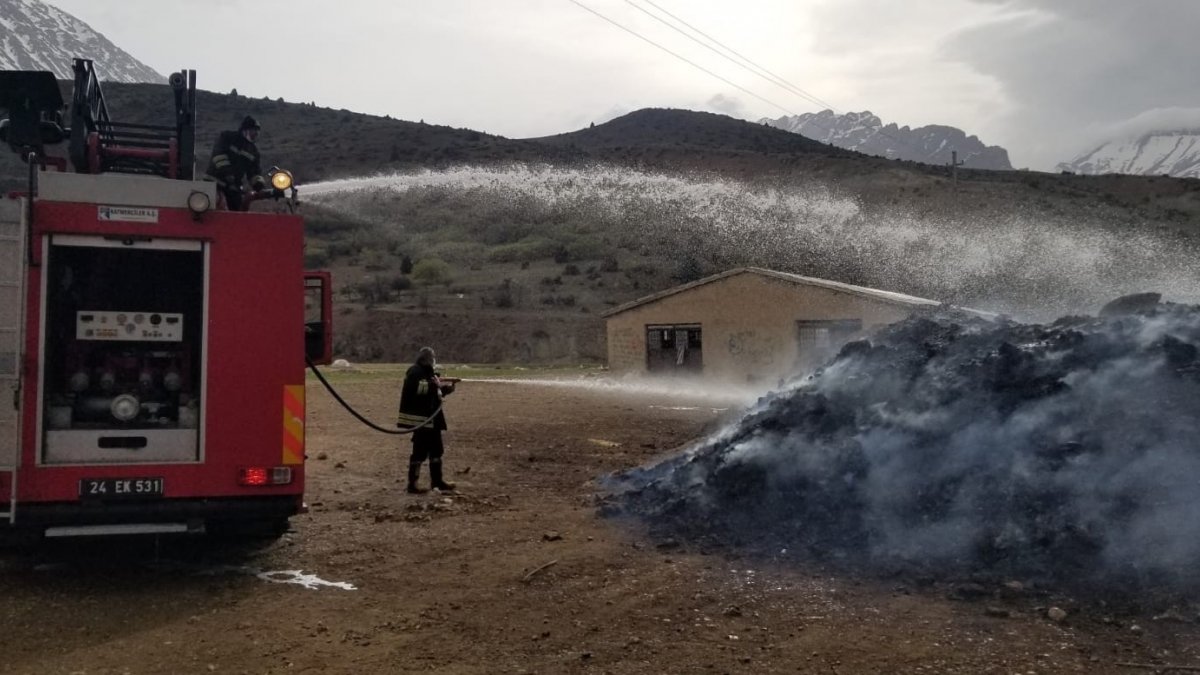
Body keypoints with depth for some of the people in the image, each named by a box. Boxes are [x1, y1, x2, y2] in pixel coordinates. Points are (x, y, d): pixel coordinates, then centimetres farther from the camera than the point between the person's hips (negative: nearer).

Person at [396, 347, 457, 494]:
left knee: (436, 450, 14)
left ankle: (437, 481, 23)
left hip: (432, 417, 10)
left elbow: (436, 392, 23)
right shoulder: (415, 371, -12)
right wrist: (434, 385, -22)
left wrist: (448, 387, 6)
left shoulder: (429, 372, 17)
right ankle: (412, 484, -3)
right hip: (420, 418, -10)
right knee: (420, 451, -8)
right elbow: (416, 387, -28)